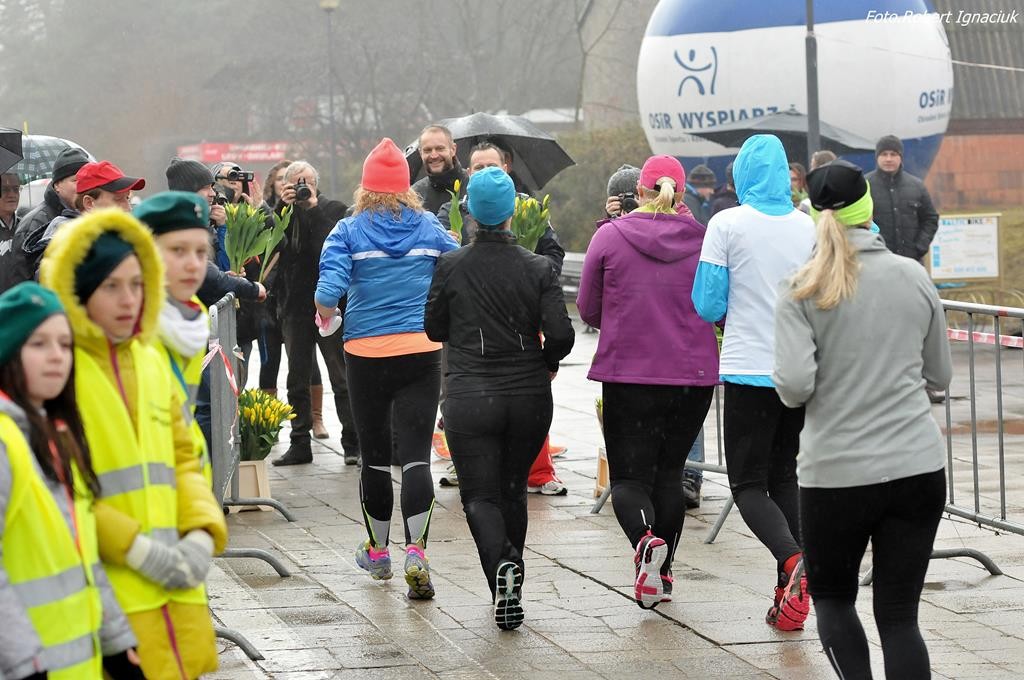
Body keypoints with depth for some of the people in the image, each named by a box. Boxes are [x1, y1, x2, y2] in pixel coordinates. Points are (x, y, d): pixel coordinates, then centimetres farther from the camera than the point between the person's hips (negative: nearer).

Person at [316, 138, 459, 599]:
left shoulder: (349, 231, -3)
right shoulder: (430, 228, 3)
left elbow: (329, 291, -14)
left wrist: (327, 320, 8)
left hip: (366, 353, -1)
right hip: (422, 352, 1)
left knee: (374, 454, 12)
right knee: (416, 453, -3)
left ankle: (377, 551, 26)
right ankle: (415, 549, -21)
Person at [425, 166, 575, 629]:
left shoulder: (450, 267, -5)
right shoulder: (538, 269, -4)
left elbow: (434, 329, 6)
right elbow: (560, 334, -11)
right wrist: (548, 362, 9)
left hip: (470, 399, -2)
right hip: (529, 397, 2)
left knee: (481, 495, 1)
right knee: (514, 489, 20)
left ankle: (501, 564, -27)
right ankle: (511, 586, 24)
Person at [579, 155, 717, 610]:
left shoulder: (609, 237, -4)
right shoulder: (702, 240, -2)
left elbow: (588, 311, 3)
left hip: (628, 373, -2)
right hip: (693, 374, 2)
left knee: (629, 475, 4)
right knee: (669, 471, 17)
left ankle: (645, 540, -26)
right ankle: (662, 575, 18)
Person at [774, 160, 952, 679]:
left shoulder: (803, 291, -6)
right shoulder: (914, 278, 3)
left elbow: (795, 385, -17)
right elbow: (939, 376, 12)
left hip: (837, 472, -2)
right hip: (919, 466, 2)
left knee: (832, 598, 18)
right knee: (899, 614, 5)